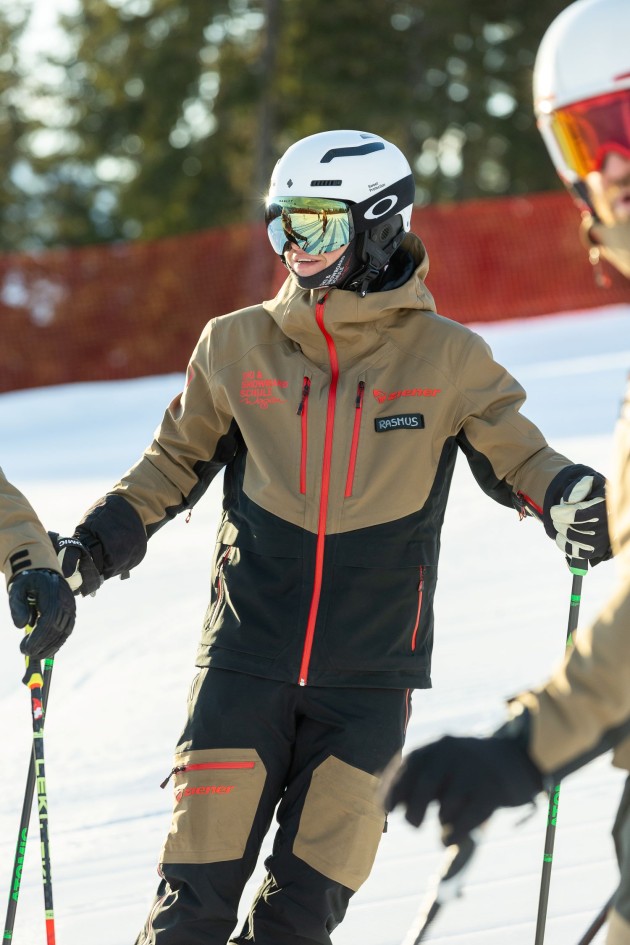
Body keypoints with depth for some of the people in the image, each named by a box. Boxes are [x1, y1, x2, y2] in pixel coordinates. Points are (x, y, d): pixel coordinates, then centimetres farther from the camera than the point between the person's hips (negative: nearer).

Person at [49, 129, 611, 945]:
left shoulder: (447, 360, 0)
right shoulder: (236, 347, 4)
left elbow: (516, 457, 8)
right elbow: (178, 459, 17)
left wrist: (567, 498, -14)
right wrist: (96, 545, 7)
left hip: (370, 670, -1)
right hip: (248, 654, 1)